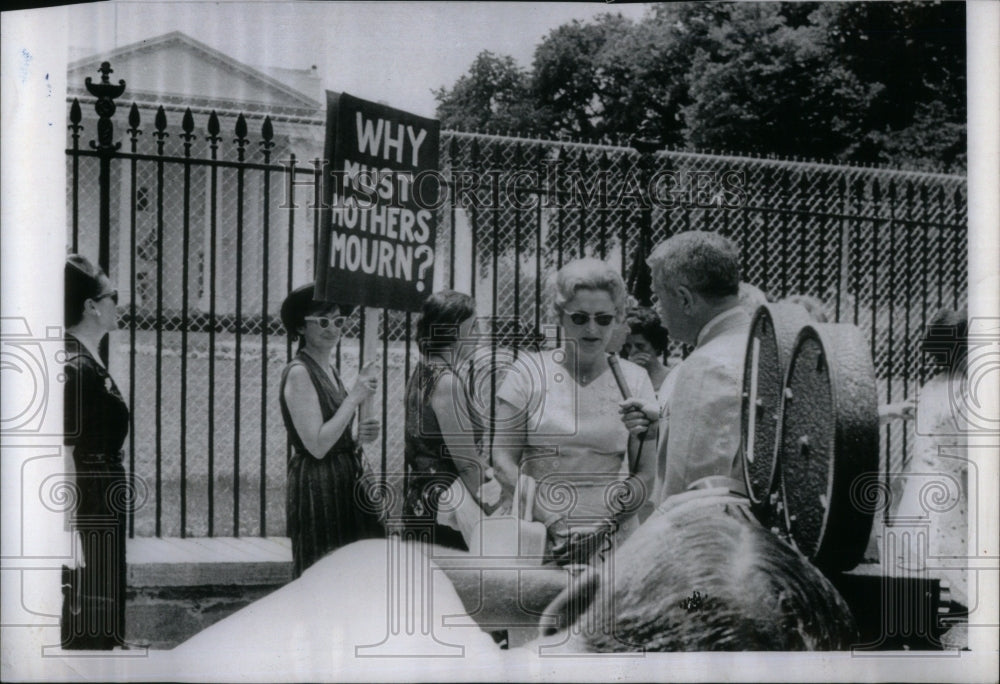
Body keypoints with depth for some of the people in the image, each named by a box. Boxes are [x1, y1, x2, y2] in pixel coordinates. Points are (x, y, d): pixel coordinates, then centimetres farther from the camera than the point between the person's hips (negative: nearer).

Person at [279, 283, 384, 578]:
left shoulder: (329, 371, 14)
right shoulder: (299, 372, -13)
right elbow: (317, 445, -19)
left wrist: (360, 436, 1)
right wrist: (355, 397, -16)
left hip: (344, 485, 9)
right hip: (316, 487, -9)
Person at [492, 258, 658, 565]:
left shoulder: (633, 380, 6)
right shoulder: (529, 371, 3)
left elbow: (645, 475, 7)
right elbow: (503, 460, 0)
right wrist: (553, 520, -12)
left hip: (612, 542, 1)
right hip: (538, 538, -1)